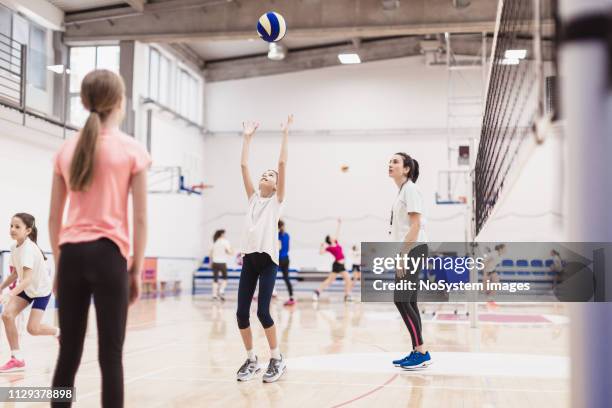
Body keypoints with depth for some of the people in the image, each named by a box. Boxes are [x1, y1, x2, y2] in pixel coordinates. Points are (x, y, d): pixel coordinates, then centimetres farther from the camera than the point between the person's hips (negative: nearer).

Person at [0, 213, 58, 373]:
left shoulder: (29, 249, -30)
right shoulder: (15, 248, -6)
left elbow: (27, 278, -39)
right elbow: (15, 274, 8)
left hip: (41, 289, -7)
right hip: (26, 288, 7)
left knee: (33, 328, -14)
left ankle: (58, 332, 20)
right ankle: (17, 359, -5)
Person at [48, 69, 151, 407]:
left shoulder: (67, 149, 9)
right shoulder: (132, 150, -1)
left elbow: (54, 218, 10)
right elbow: (140, 219, -4)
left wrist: (59, 264, 17)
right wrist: (137, 269, 3)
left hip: (71, 254, 4)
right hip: (108, 254, -4)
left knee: (68, 353, 10)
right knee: (110, 355, 0)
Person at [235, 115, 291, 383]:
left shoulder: (277, 199, 7)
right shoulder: (253, 197, 17)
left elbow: (282, 163, -1)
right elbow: (244, 165, 14)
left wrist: (285, 134, 0)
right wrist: (247, 137, 15)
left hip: (268, 259, -4)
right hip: (249, 258, 4)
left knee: (262, 311, -9)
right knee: (242, 312, 0)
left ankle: (276, 359, 8)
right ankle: (251, 359, 16)